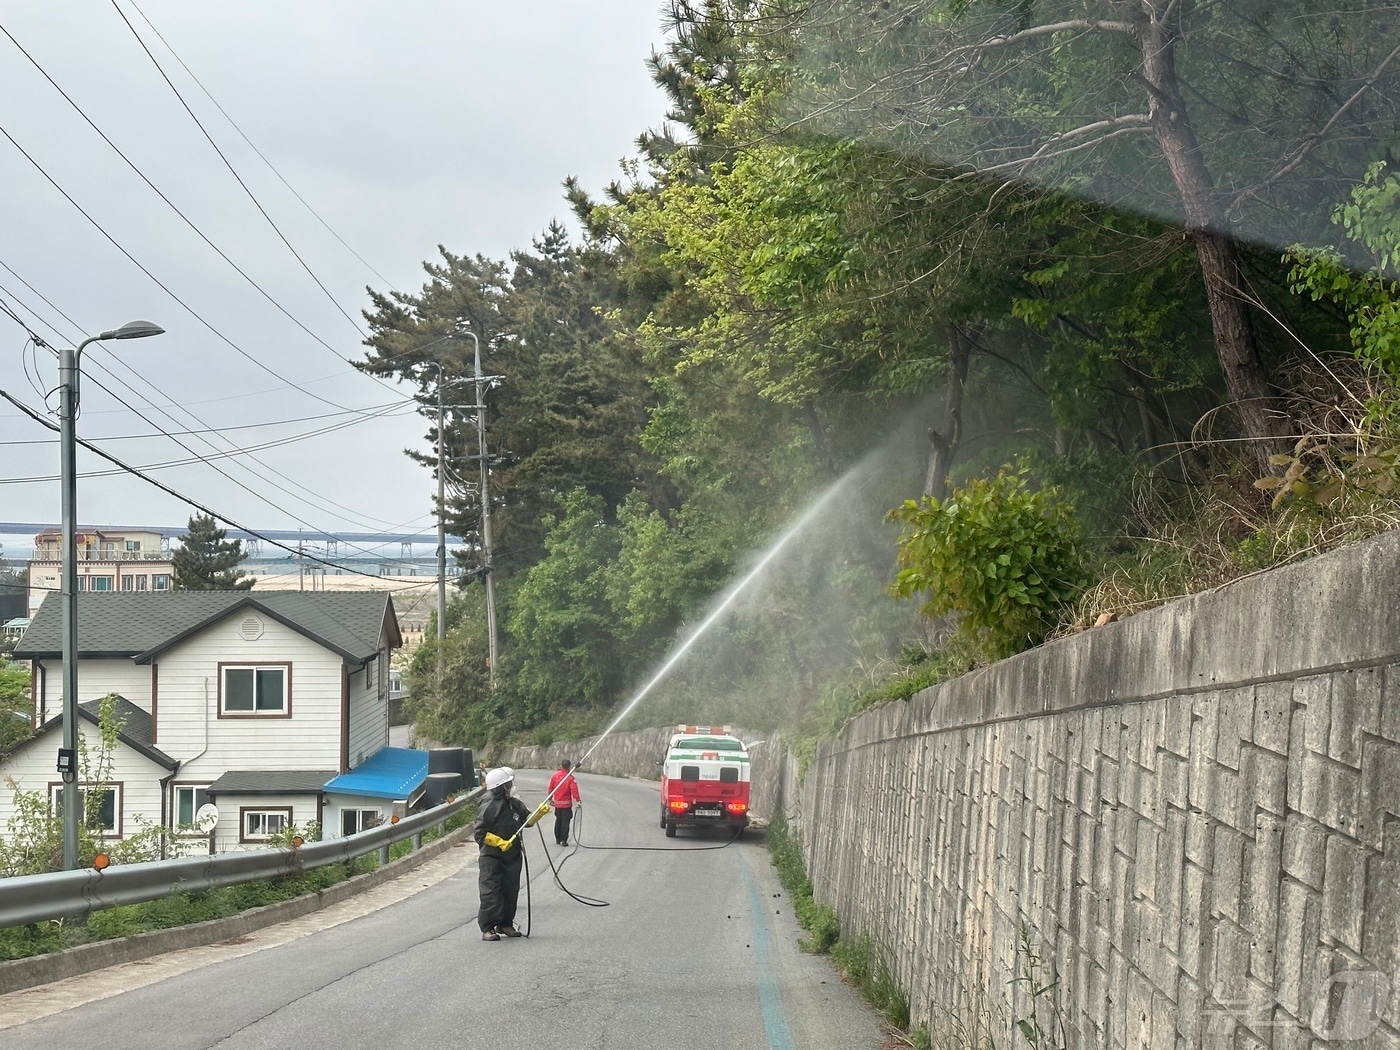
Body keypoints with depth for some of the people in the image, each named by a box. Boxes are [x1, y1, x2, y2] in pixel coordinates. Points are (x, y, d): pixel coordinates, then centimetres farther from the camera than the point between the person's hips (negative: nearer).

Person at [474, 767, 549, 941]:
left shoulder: (515, 804, 5)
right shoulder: (488, 809, -16)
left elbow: (527, 820, 14)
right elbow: (479, 834, -16)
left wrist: (539, 812, -3)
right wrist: (499, 842, -21)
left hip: (512, 857, 7)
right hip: (491, 858, -7)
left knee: (511, 892, 12)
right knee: (491, 894, -8)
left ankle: (505, 924, 24)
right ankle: (487, 928, -4)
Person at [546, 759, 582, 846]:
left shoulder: (555, 776, 0)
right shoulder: (570, 778, -14)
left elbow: (550, 788, 6)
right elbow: (574, 790, -19)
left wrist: (550, 799, 18)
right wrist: (578, 800, -13)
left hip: (557, 803, 4)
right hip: (566, 803, -4)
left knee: (558, 820, 19)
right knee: (565, 822, -1)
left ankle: (557, 838, 27)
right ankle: (563, 840, -7)